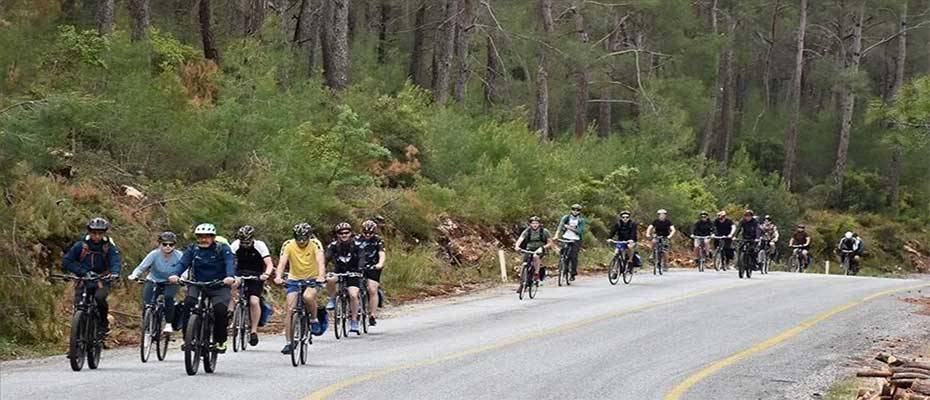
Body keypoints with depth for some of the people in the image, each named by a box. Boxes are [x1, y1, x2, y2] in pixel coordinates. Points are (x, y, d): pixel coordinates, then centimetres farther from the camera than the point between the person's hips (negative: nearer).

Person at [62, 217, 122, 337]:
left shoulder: (109, 247, -5)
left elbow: (116, 262, -19)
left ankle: (104, 324, -10)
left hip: (101, 282, -1)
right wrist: (83, 272, -20)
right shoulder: (81, 245, -6)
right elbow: (66, 262, -9)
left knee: (100, 297, -31)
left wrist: (114, 273, -42)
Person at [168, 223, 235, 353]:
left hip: (219, 286, -2)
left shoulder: (223, 249, -3)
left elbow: (230, 263, -20)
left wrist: (230, 276, -42)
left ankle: (220, 341, -5)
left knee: (221, 310, -27)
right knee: (188, 303, -28)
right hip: (197, 285, 2)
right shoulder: (192, 249, 4)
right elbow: (183, 263, -10)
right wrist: (175, 274, -33)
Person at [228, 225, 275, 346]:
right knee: (234, 283, -33)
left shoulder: (260, 245, -17)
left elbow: (269, 264, -23)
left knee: (254, 301, -19)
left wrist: (266, 274, -43)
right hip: (240, 273, 2)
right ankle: (230, 311, -22)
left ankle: (254, 330, -6)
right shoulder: (235, 245, -13)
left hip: (256, 276, -2)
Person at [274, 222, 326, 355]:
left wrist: (321, 277, -50)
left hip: (312, 279, -2)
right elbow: (282, 262, -26)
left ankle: (314, 318, -4)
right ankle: (289, 342, -3)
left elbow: (320, 261, -31)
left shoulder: (315, 244, -17)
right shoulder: (288, 245, -14)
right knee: (290, 309, -11)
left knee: (308, 296, -34)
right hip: (294, 279, 2)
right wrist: (278, 277, -45)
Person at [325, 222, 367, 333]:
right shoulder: (333, 246, -10)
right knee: (330, 280, -32)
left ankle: (354, 321, -6)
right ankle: (332, 300, -6)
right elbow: (326, 258, -20)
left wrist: (360, 269, -45)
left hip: (353, 273, -1)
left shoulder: (356, 245, -14)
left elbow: (361, 258, -25)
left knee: (353, 295, -20)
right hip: (339, 273, 1)